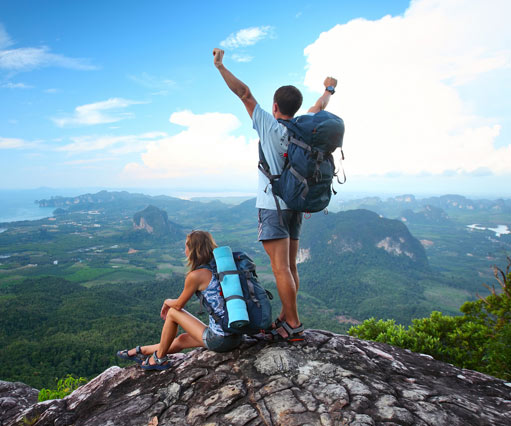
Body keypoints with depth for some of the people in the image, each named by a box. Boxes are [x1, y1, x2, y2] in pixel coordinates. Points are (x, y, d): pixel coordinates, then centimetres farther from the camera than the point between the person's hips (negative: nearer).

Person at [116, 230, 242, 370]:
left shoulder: (196, 275, -13)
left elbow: (179, 304, 2)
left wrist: (167, 302, 21)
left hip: (219, 340, -7)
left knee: (172, 312, 11)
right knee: (182, 339, 25)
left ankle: (159, 358, 28)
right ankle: (141, 351, 45)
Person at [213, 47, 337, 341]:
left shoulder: (270, 126, -6)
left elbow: (245, 93, -4)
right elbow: (319, 107, 28)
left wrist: (220, 65, 4)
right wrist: (329, 90, 48)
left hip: (273, 206, -7)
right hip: (296, 206, 7)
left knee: (281, 268, -6)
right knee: (290, 267, 10)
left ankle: (293, 326, -2)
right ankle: (285, 319, 20)